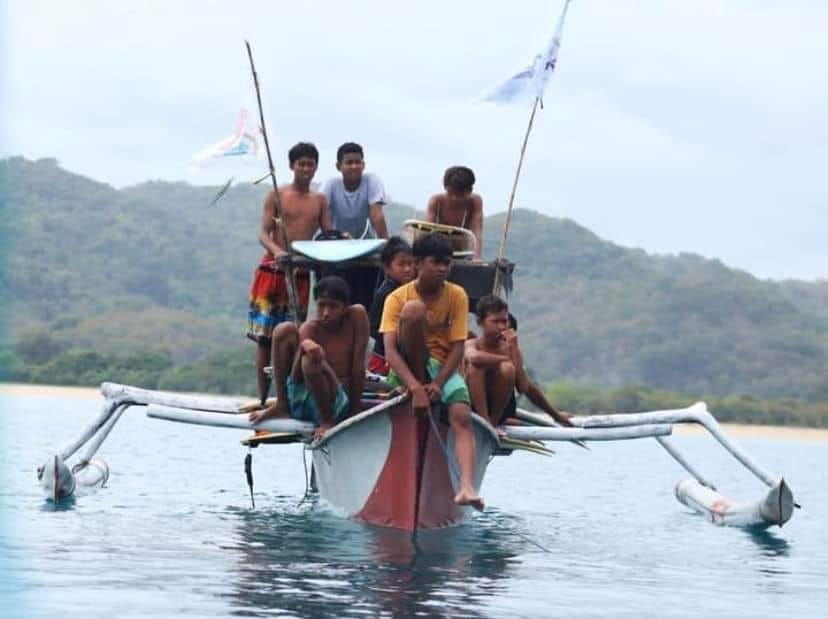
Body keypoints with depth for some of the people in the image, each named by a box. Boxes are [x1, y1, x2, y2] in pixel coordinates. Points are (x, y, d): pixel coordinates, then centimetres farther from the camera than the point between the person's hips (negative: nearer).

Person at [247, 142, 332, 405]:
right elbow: (263, 233, -3)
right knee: (265, 337, -3)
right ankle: (263, 398, 0)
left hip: (302, 274, 3)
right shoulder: (277, 196, 3)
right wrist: (276, 251, -24)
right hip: (272, 269, -3)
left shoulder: (320, 201, 13)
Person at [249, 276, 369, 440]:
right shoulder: (310, 328, -3)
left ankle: (328, 421, -13)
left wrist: (356, 411, -8)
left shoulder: (356, 316, -6)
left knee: (311, 361, -34)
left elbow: (358, 367, -7)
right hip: (301, 403, 3)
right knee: (285, 329, -13)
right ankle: (281, 406, -6)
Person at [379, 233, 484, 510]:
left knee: (462, 415, -30)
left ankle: (467, 487, -48)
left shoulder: (457, 296, -1)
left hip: (442, 367, 2)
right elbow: (390, 350, -19)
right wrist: (416, 387, -35)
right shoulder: (398, 298, -8)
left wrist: (438, 384, -23)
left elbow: (457, 348, -6)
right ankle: (415, 390, -21)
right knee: (414, 308, -27)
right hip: (408, 369, -2)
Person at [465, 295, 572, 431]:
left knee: (507, 368, -25)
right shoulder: (471, 345, -7)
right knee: (476, 365, -27)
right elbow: (474, 357, -35)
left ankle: (493, 422, -14)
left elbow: (524, 388, 2)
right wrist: (507, 359, -21)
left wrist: (555, 414, 2)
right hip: (472, 407, -2)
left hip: (500, 409, 2)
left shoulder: (509, 347, 1)